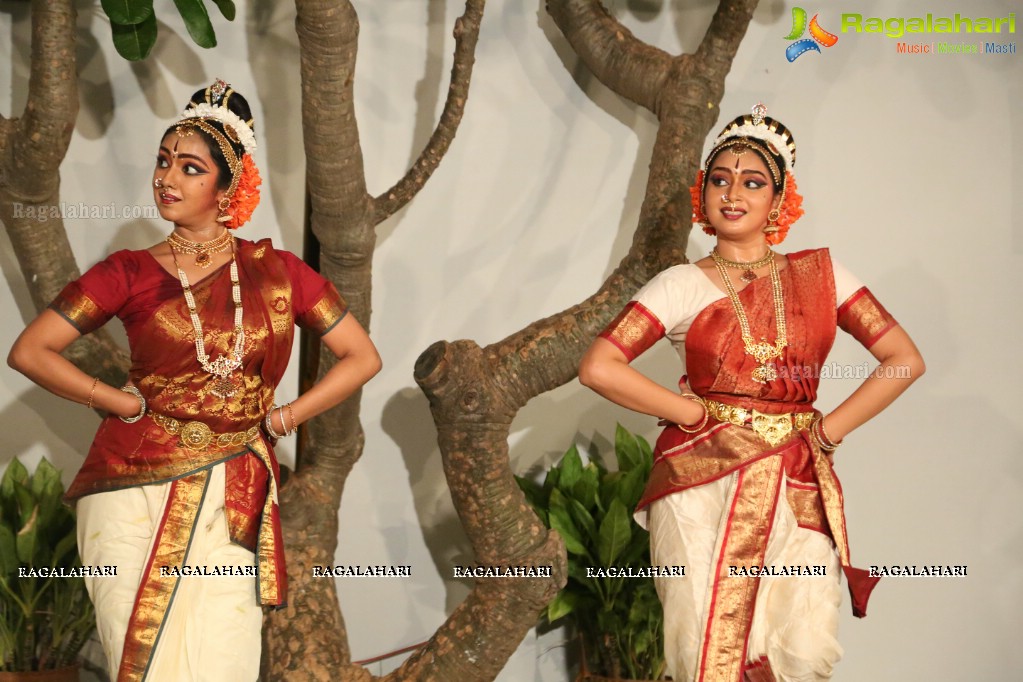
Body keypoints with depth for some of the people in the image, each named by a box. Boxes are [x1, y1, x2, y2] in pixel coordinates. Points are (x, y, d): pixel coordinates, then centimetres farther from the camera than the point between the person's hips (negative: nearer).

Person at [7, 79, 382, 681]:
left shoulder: (275, 271, 6)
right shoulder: (130, 274, 5)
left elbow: (362, 357, 10)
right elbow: (30, 351, 2)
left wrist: (281, 418, 3)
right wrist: (126, 402, -2)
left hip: (230, 500, 1)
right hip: (137, 491, 0)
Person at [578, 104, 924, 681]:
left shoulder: (819, 275, 9)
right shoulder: (683, 286, 3)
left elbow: (905, 360, 7)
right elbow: (599, 368, -7)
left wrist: (829, 429, -1)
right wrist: (696, 413, -6)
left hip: (799, 490, 2)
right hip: (705, 485, -1)